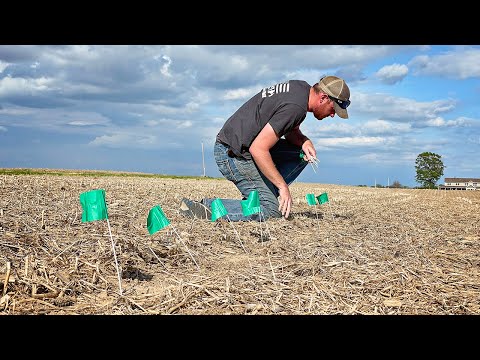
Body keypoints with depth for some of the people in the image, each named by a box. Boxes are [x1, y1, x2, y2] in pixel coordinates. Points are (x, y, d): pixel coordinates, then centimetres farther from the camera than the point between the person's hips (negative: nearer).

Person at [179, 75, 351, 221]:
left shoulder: (302, 87, 8)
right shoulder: (295, 107, -23)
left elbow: (291, 130, 22)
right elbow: (258, 149, -25)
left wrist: (304, 141, -1)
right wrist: (283, 186, -18)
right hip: (232, 155, -10)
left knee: (302, 153, 9)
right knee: (271, 211, -10)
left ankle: (257, 197, 6)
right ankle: (206, 207, -11)